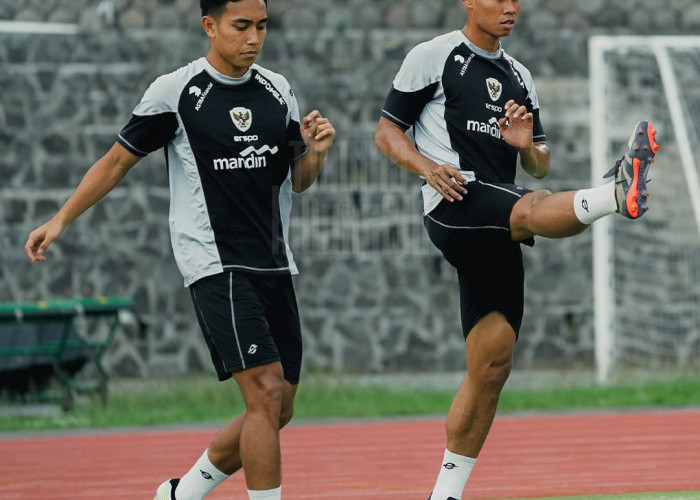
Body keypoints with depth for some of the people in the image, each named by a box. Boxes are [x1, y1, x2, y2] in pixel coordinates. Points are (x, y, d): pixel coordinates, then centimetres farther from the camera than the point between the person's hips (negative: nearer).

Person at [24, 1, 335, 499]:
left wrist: (314, 153, -4)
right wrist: (60, 220, -1)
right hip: (215, 265, -6)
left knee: (277, 410, 6)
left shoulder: (277, 90, 10)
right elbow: (116, 162, 4)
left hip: (274, 265, 6)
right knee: (266, 392, -18)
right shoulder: (175, 92, -5)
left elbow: (298, 181, 18)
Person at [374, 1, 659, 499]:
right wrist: (428, 168, -15)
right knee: (535, 208, -37)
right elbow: (387, 130, 3)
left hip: (497, 237, 7)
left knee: (493, 364, 2)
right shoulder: (434, 57, 5)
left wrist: (529, 146, -1)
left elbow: (541, 167, 23)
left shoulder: (518, 76, 22)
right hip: (454, 209, -7)